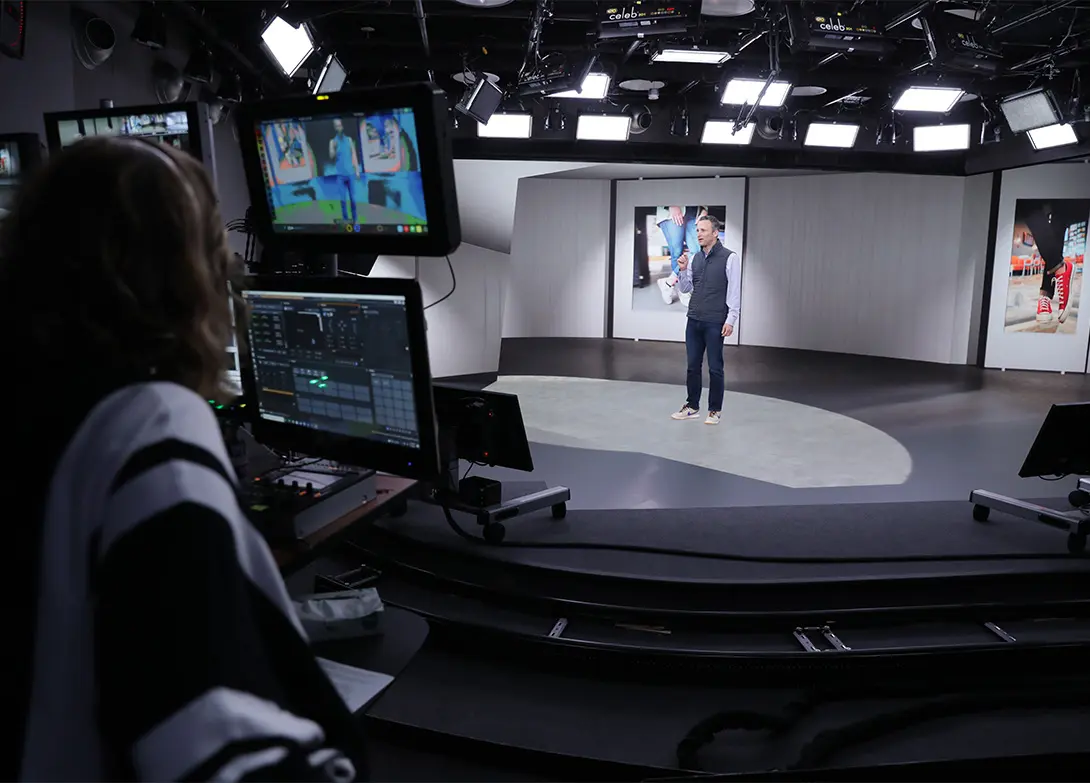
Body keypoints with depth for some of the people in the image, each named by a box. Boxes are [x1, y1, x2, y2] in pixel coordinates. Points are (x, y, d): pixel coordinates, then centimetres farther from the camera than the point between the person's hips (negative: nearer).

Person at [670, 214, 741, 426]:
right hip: (693, 321, 6)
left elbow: (735, 291, -9)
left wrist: (730, 320, -14)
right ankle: (692, 406, 21)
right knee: (693, 366, 10)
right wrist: (682, 270, -1)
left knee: (714, 368, 2)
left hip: (715, 323, -5)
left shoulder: (729, 257, -7)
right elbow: (685, 289, 16)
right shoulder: (695, 258, 11)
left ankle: (715, 410, 13)